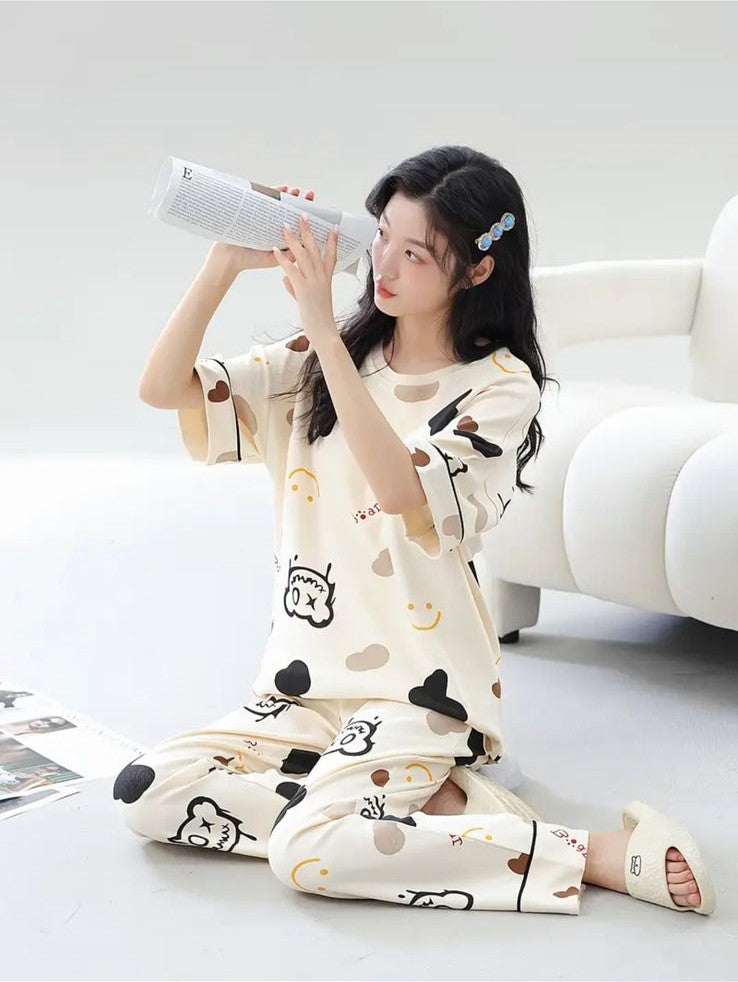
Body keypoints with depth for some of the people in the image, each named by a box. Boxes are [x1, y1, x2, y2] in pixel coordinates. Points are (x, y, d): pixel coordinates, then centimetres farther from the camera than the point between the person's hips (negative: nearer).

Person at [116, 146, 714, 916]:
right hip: (308, 680, 6)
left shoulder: (500, 388, -8)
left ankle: (598, 854, -15)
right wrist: (225, 262, -14)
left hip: (419, 686, -6)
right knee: (144, 794, -12)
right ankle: (425, 801, -9)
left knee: (308, 851, -28)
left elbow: (402, 490, -26)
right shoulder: (321, 362, 6)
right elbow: (163, 388, -2)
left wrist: (324, 326, -26)